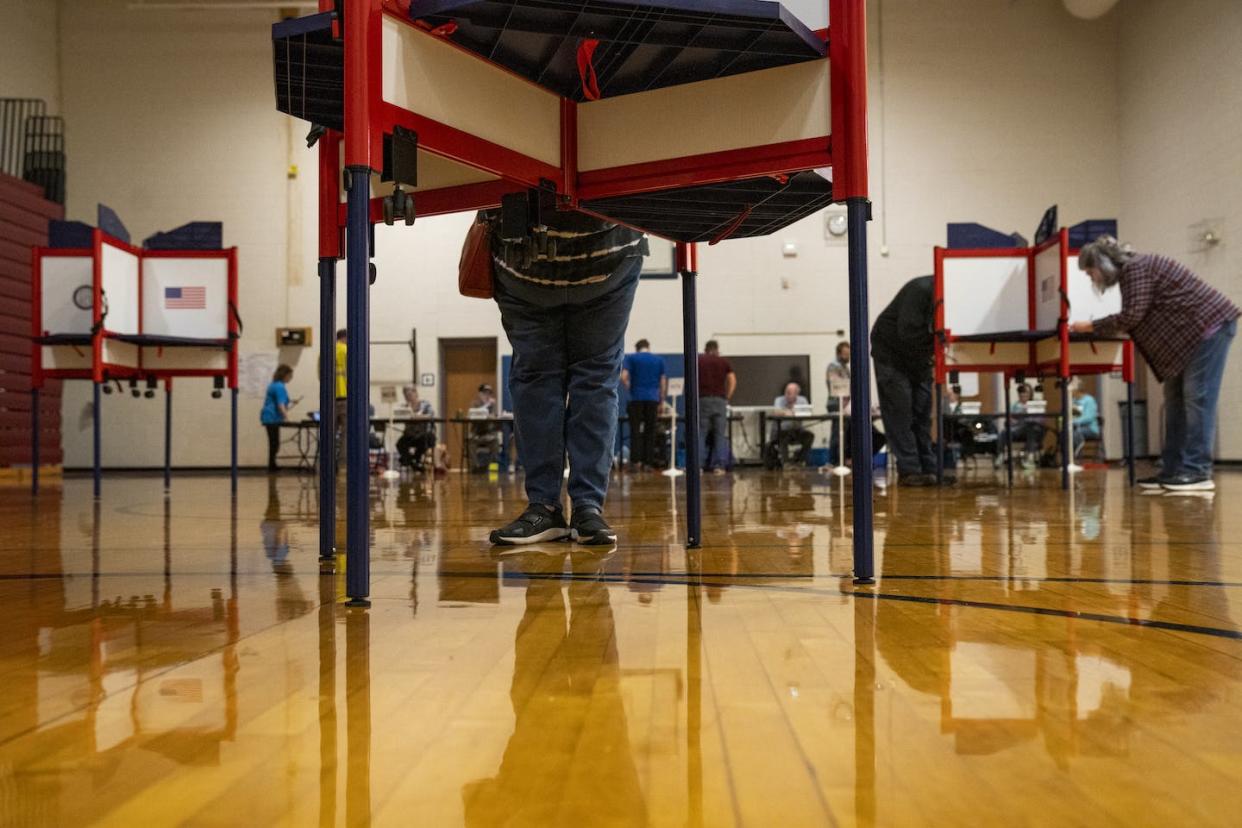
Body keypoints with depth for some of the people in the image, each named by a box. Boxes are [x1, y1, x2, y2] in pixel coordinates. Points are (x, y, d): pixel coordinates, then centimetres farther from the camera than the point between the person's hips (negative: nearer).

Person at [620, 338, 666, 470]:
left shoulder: (631, 358, 3)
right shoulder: (659, 360, 10)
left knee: (635, 431, 2)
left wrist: (629, 389, 8)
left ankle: (636, 461, -5)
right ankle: (648, 462, 4)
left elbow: (624, 377, -9)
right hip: (653, 398, 2)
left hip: (636, 398, -2)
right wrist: (660, 402, 14)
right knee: (650, 431, 6)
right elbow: (663, 383, 8)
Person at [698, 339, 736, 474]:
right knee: (720, 435, 5)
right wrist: (727, 398, 7)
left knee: (700, 434, 3)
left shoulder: (698, 360, 11)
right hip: (720, 400, 1)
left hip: (702, 399, 0)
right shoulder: (725, 362, 13)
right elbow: (732, 382, 1)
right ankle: (719, 466, 1)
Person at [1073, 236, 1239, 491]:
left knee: (1197, 398, -13)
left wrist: (1090, 327, -12)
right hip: (1192, 333, 10)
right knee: (1176, 399, 6)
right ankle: (1173, 470, 5)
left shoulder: (1135, 268, -15)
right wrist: (1099, 328, 8)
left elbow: (1131, 316, -21)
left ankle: (1198, 473, -14)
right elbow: (1137, 319, 14)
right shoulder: (1131, 270, 15)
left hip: (1210, 324, -10)